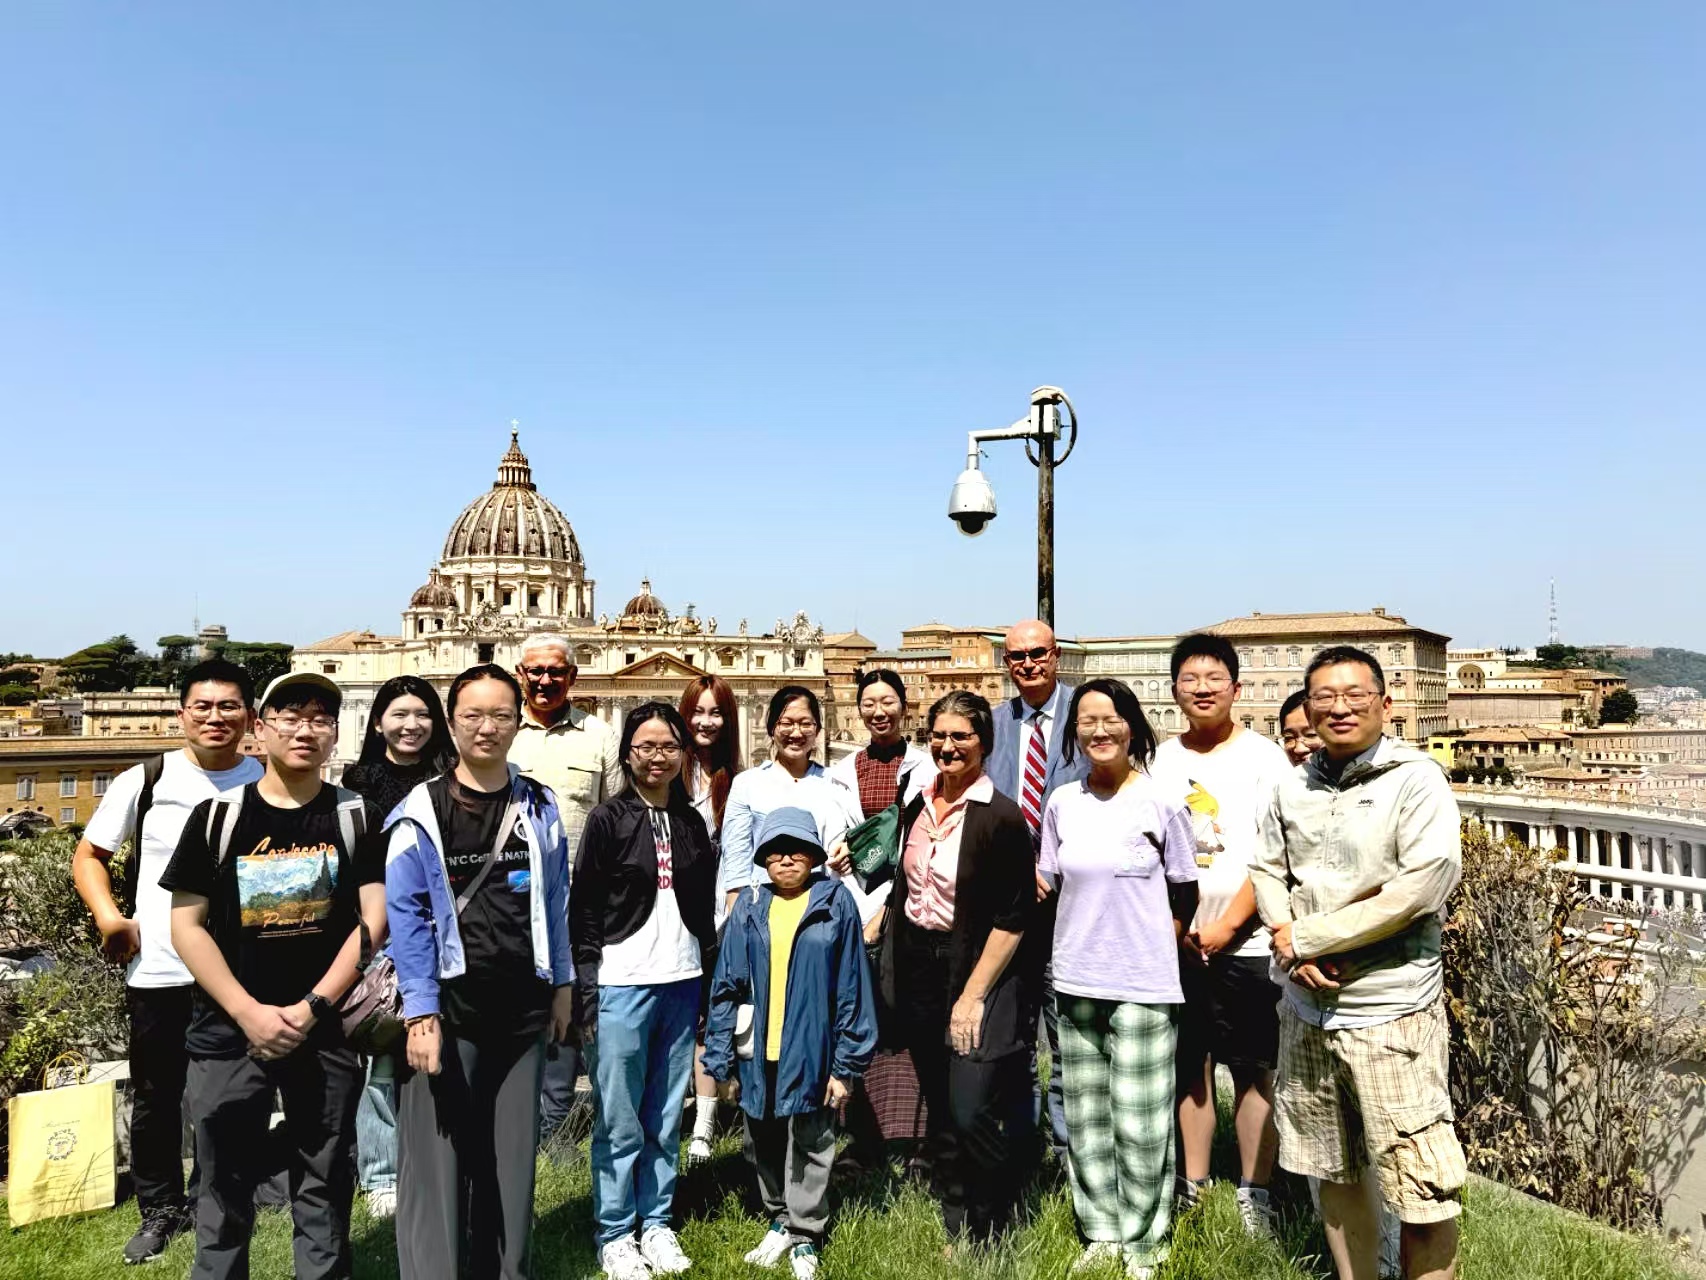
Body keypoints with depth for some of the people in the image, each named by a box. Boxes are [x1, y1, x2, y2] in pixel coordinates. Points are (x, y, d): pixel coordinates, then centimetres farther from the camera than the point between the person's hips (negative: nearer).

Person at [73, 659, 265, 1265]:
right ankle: (160, 1208, 32)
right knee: (156, 1098, 13)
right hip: (157, 971, 0)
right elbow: (88, 855, 7)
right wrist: (110, 917, -7)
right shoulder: (144, 780, 0)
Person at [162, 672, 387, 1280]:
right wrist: (249, 1013, -10)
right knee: (225, 1186, 11)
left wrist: (309, 1009, -12)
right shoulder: (216, 816, 0)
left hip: (327, 1031, 0)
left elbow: (374, 919, -5)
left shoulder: (355, 817, -1)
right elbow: (186, 926, -1)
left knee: (324, 1188, 10)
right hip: (229, 1032, 0)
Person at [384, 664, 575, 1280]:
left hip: (522, 1008, 4)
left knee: (513, 1156, 13)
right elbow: (406, 917, -9)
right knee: (437, 1160, 1)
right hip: (449, 1008, -3)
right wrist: (421, 1013, -15)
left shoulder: (540, 807, 6)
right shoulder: (421, 812, -6)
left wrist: (561, 984, 11)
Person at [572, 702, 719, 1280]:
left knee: (666, 1118, 12)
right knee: (619, 1121, 4)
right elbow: (582, 912, -6)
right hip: (621, 985, -4)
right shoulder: (608, 820, -4)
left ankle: (657, 1223, 26)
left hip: (681, 983, 4)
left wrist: (710, 982, 11)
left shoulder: (692, 822, 9)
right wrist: (585, 992, -10)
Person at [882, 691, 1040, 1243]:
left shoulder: (1001, 817, -14)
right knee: (940, 1116, 14)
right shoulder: (917, 808, 5)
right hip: (918, 967, 6)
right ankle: (954, 1233, 30)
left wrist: (972, 996, -16)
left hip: (978, 970, -6)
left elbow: (1013, 920, -14)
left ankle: (989, 1236, 16)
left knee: (971, 1114, -9)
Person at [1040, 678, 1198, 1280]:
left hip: (1143, 985, -3)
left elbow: (1184, 896, 3)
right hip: (1076, 982, 4)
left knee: (1140, 1120, 1)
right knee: (1085, 1117, 11)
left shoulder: (1162, 803, -5)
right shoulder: (1062, 804, 3)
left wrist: (1149, 951, 4)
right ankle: (1101, 1232, 27)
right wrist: (1081, 943, 6)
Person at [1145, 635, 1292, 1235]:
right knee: (1189, 1063, 11)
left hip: (1244, 942, -3)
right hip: (1175, 940, 3)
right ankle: (1193, 1185, 25)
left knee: (1254, 1070, 5)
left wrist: (1225, 926, -13)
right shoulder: (1159, 760, 7)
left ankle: (1255, 1193, 19)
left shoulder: (1263, 757, -3)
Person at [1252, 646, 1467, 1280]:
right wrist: (1289, 947, -8)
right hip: (1306, 1009, 5)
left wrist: (1306, 937, -16)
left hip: (1390, 1013, -5)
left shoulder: (1416, 779, -10)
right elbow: (1267, 871, 12)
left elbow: (1423, 886, -19)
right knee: (1333, 1174, 19)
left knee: (1422, 1190, -2)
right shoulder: (1292, 787, 7)